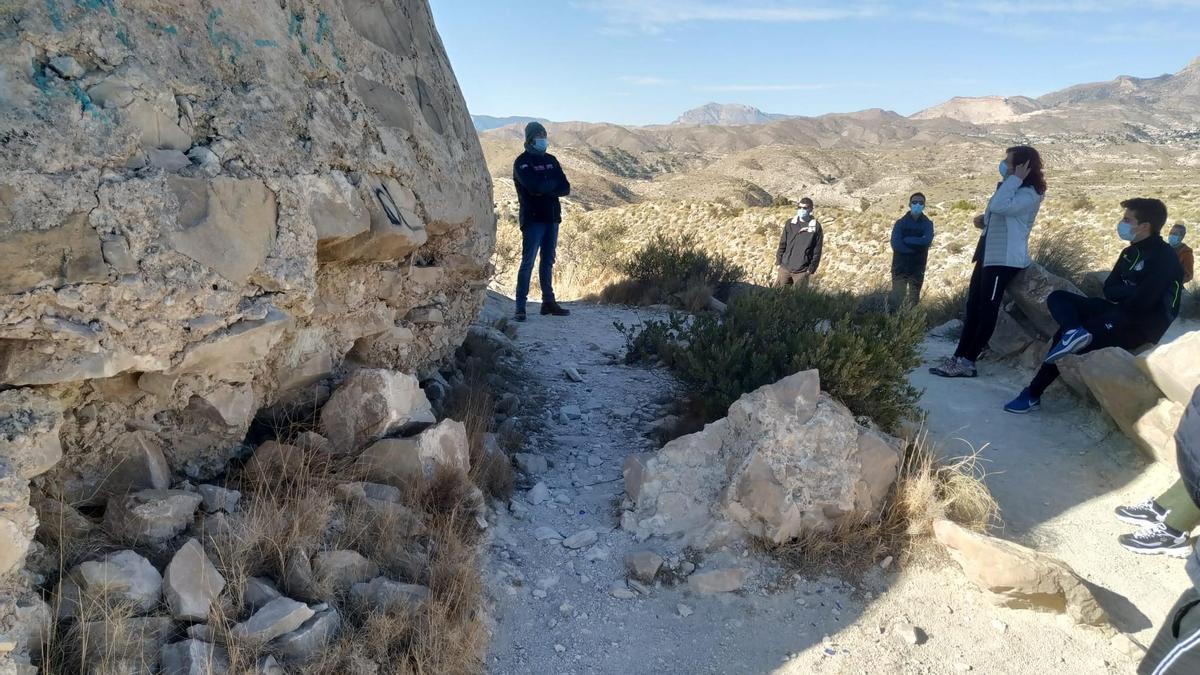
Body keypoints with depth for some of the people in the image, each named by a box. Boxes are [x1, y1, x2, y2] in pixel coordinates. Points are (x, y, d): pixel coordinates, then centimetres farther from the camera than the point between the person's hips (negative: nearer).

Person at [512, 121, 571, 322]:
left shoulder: (551, 160, 16)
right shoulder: (522, 162, -4)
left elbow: (565, 188, 5)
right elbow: (534, 186, -21)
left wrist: (544, 188, -10)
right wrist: (553, 183, -3)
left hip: (552, 217, 7)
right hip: (533, 219, -6)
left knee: (548, 262, 11)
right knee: (528, 262, -9)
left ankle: (548, 302, 18)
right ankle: (520, 307, -9)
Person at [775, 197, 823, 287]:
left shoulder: (816, 227, -3)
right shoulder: (790, 224, 6)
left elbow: (817, 251, -3)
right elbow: (782, 245, 10)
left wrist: (811, 269, -6)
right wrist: (778, 262, 5)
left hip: (802, 271, -3)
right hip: (785, 267, 3)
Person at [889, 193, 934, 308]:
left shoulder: (927, 224, 5)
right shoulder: (901, 222, 1)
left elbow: (926, 241, -15)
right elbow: (895, 244, -14)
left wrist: (906, 240, -12)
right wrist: (917, 245, -13)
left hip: (918, 267, 2)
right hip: (900, 266, -2)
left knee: (914, 299, 9)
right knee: (897, 297, -8)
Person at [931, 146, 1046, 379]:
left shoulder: (1029, 195, -13)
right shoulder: (1011, 189, 19)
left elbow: (999, 206, -30)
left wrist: (1015, 179, -21)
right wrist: (983, 220, 7)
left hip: (1005, 259, -10)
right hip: (989, 255, 10)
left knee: (987, 310, -7)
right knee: (973, 308, 7)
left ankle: (967, 362, -4)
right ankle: (959, 357, 9)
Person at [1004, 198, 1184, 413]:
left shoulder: (1164, 257, -13)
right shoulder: (1131, 252, 13)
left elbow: (1141, 302, -23)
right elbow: (1108, 289, 7)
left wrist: (1120, 294, -4)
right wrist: (1129, 291, -13)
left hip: (1141, 326, -9)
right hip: (1119, 314, 9)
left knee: (1067, 340, -20)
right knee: (1057, 298, -6)